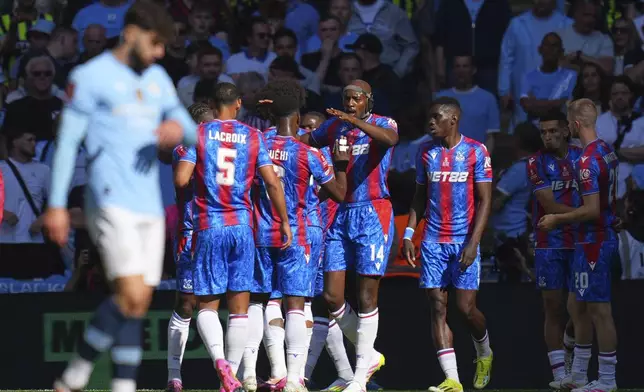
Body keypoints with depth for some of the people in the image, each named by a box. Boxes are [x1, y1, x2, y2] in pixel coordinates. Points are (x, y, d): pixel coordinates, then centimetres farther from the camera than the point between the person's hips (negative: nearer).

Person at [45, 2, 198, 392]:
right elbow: (68, 141, -4)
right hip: (112, 200, -7)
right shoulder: (90, 77, -3)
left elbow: (192, 132, 20)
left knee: (140, 301, 3)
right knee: (132, 295, -17)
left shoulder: (158, 79, 17)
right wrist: (57, 205, -8)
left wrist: (178, 129, -6)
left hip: (151, 205, 7)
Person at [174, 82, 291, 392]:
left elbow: (181, 180, -10)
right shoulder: (253, 137, 4)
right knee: (239, 306, 8)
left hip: (208, 227, -1)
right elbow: (272, 183, 0)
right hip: (242, 227, 1)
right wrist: (284, 221, 8)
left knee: (207, 305, 4)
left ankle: (220, 360, -21)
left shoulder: (198, 134, -1)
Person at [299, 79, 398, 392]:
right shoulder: (335, 127, 13)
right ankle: (369, 356, 19)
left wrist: (354, 120, -38)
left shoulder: (381, 124, -3)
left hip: (372, 216, -6)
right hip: (341, 216, 6)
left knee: (366, 296, -4)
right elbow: (303, 141, 30)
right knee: (332, 296, 0)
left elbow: (391, 138, -28)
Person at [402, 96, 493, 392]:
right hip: (433, 242, 4)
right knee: (438, 307, -5)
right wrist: (408, 234, 5)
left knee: (466, 307, -4)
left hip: (464, 241, -4)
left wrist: (473, 242, -14)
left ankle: (484, 354, 27)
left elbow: (485, 200, -6)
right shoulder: (426, 152, 9)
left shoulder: (475, 152, -4)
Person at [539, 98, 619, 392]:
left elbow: (591, 210, -24)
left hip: (594, 243, -10)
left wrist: (557, 219, -10)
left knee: (600, 311, -4)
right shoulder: (607, 152, 9)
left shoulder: (588, 160, -21)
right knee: (581, 308, 17)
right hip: (606, 235, 10)